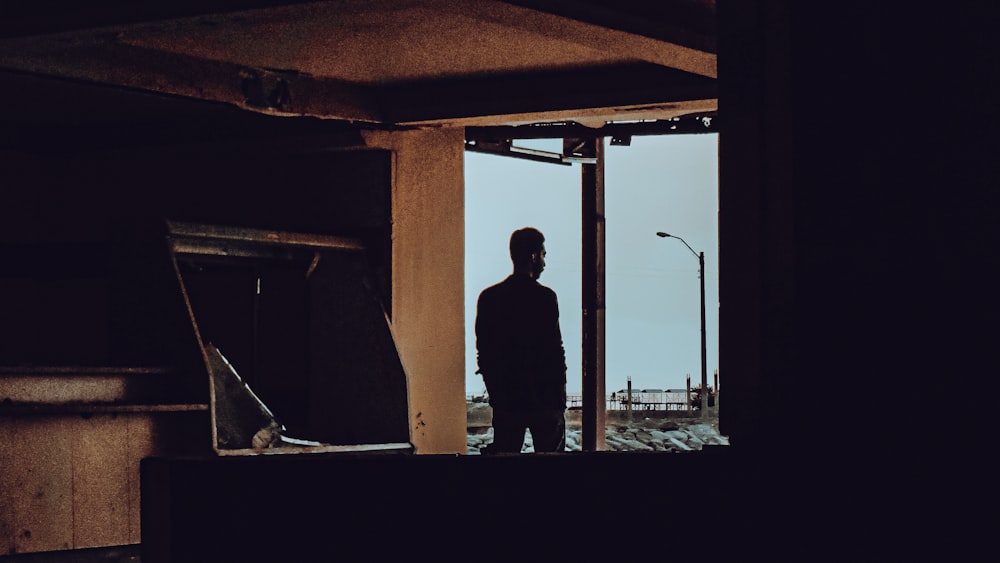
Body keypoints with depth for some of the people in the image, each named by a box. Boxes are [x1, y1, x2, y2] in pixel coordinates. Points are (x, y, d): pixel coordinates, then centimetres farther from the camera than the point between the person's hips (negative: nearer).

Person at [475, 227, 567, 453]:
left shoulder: (488, 297, 4)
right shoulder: (545, 297, -10)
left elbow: (483, 350, 7)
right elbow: (555, 350, -10)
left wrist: (495, 391, 15)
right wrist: (560, 396, -1)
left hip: (504, 398, 4)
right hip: (543, 396, -4)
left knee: (503, 451, 7)